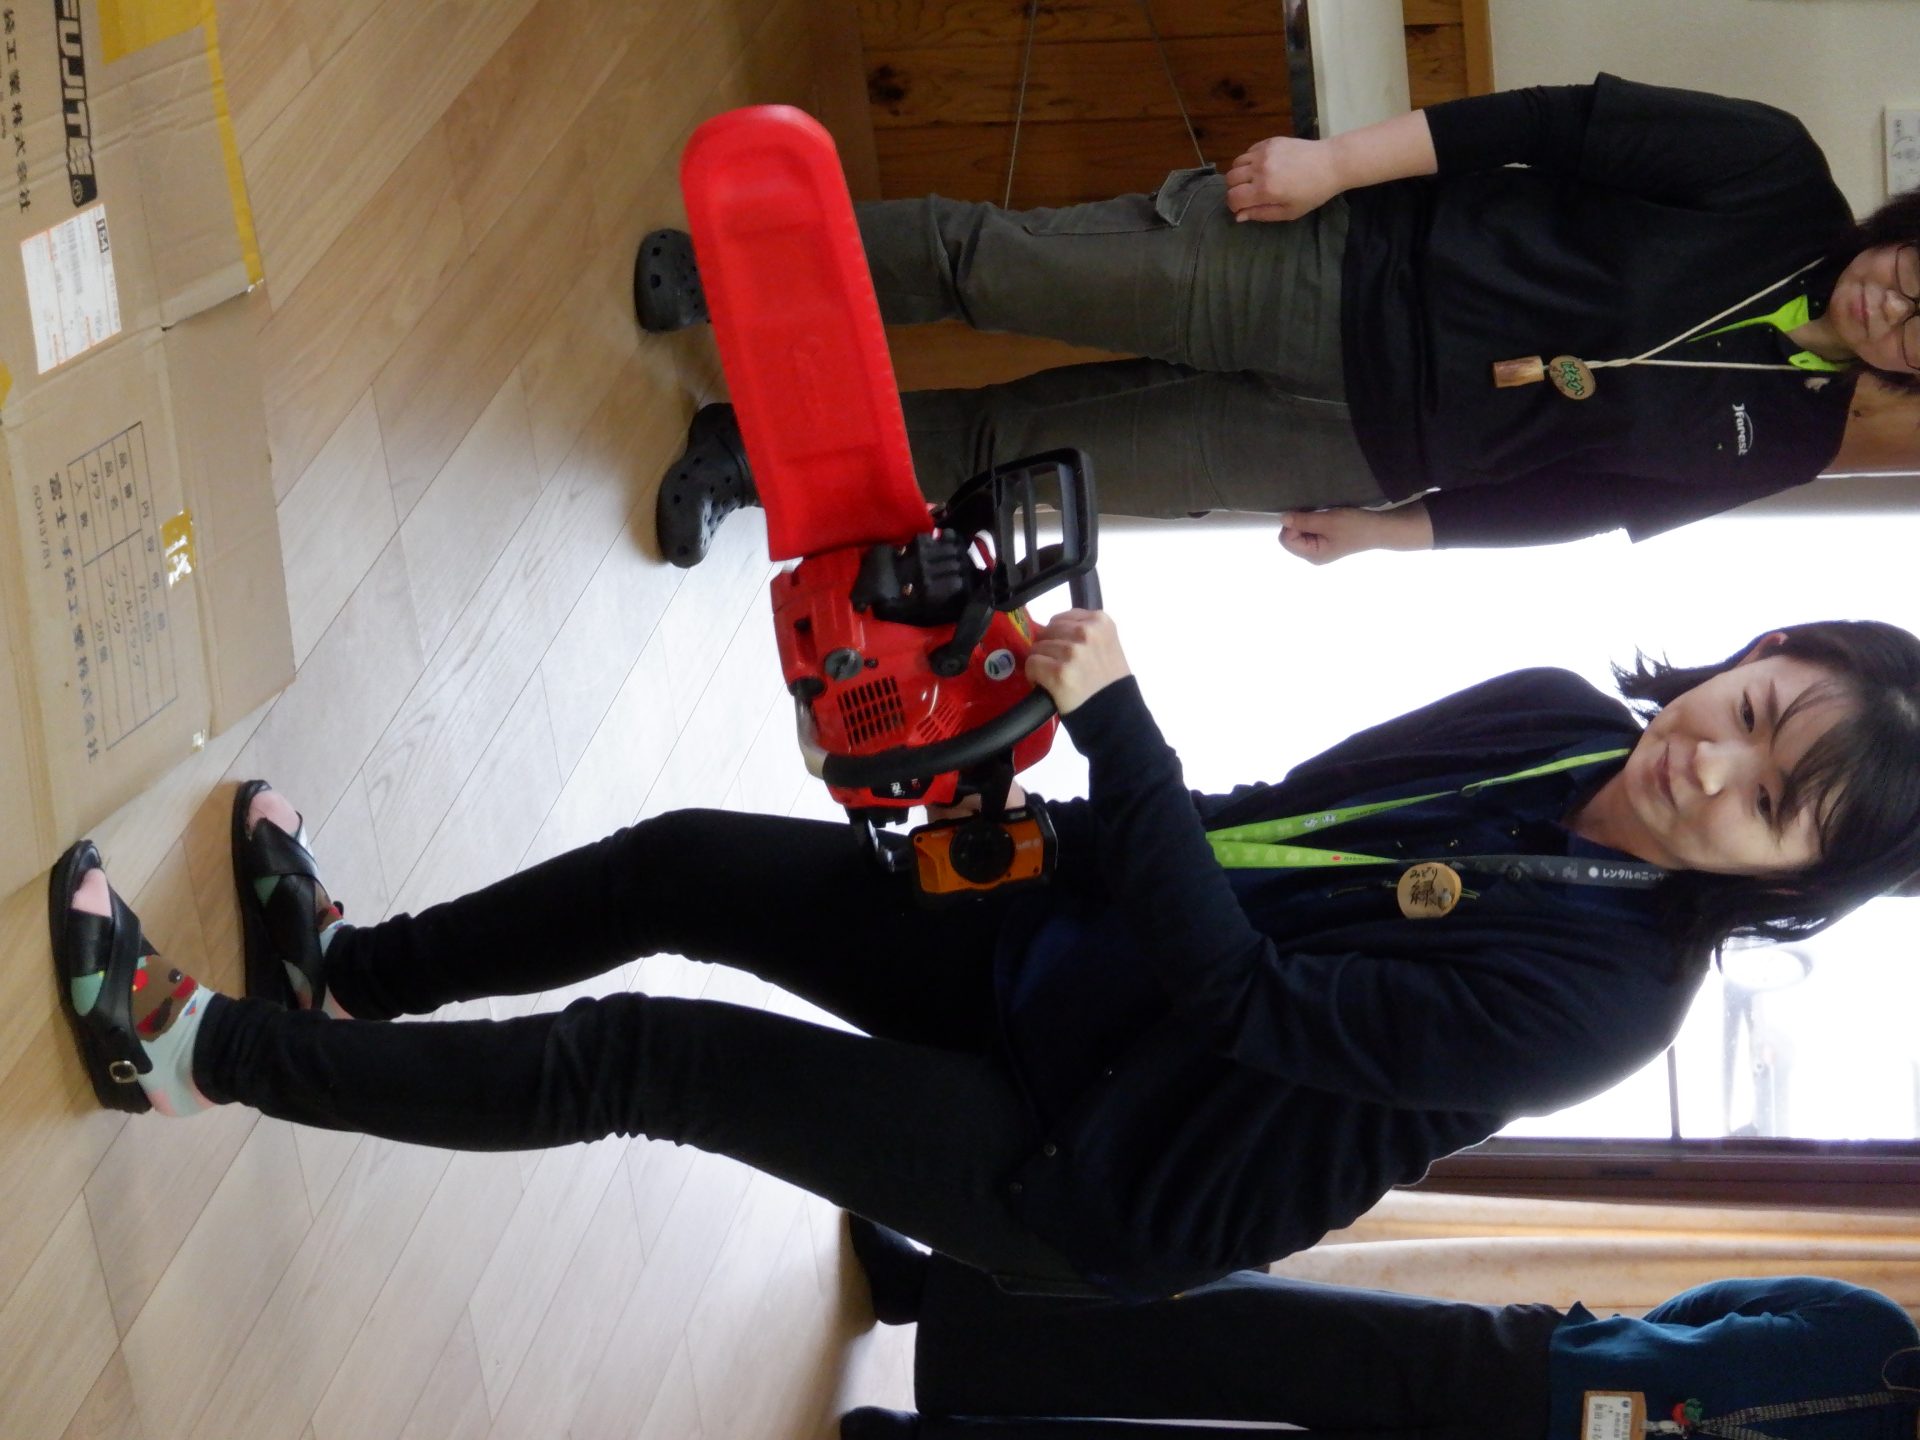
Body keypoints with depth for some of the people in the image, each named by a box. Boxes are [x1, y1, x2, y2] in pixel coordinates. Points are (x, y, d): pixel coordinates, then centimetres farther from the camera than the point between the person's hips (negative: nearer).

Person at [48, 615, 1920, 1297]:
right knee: (686, 861, 1)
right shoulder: (1551, 715, -6)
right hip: (1061, 941, 6)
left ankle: (192, 1050, 7)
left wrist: (1115, 719, -31)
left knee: (626, 1057, -7)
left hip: (1084, 1175, -6)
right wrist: (1070, 813, -7)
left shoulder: (1599, 991, -28)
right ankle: (346, 969, 25)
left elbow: (1241, 1000, -28)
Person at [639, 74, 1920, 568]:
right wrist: (1337, 158, -17)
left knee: (1015, 448, 1)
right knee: (999, 263, -9)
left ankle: (759, 450, 15)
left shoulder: (1777, 441, -1)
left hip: (1376, 447, 2)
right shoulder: (1779, 186, -9)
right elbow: (1572, 127, -9)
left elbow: (1566, 497, 6)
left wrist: (1384, 529, 5)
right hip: (1339, 263, -2)